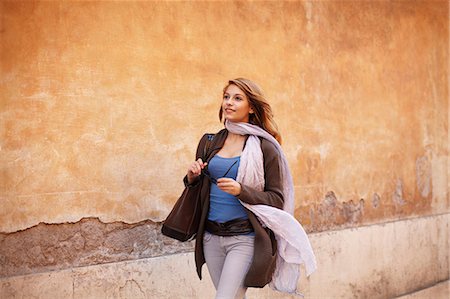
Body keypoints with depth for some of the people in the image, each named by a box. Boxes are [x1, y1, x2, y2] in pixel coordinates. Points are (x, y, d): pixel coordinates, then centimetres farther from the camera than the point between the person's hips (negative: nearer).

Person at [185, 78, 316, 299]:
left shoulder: (265, 148, -5)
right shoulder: (209, 142, 9)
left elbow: (277, 199, -5)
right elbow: (197, 191, 18)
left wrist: (241, 191, -20)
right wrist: (192, 177, -5)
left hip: (244, 239, -5)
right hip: (211, 237, 5)